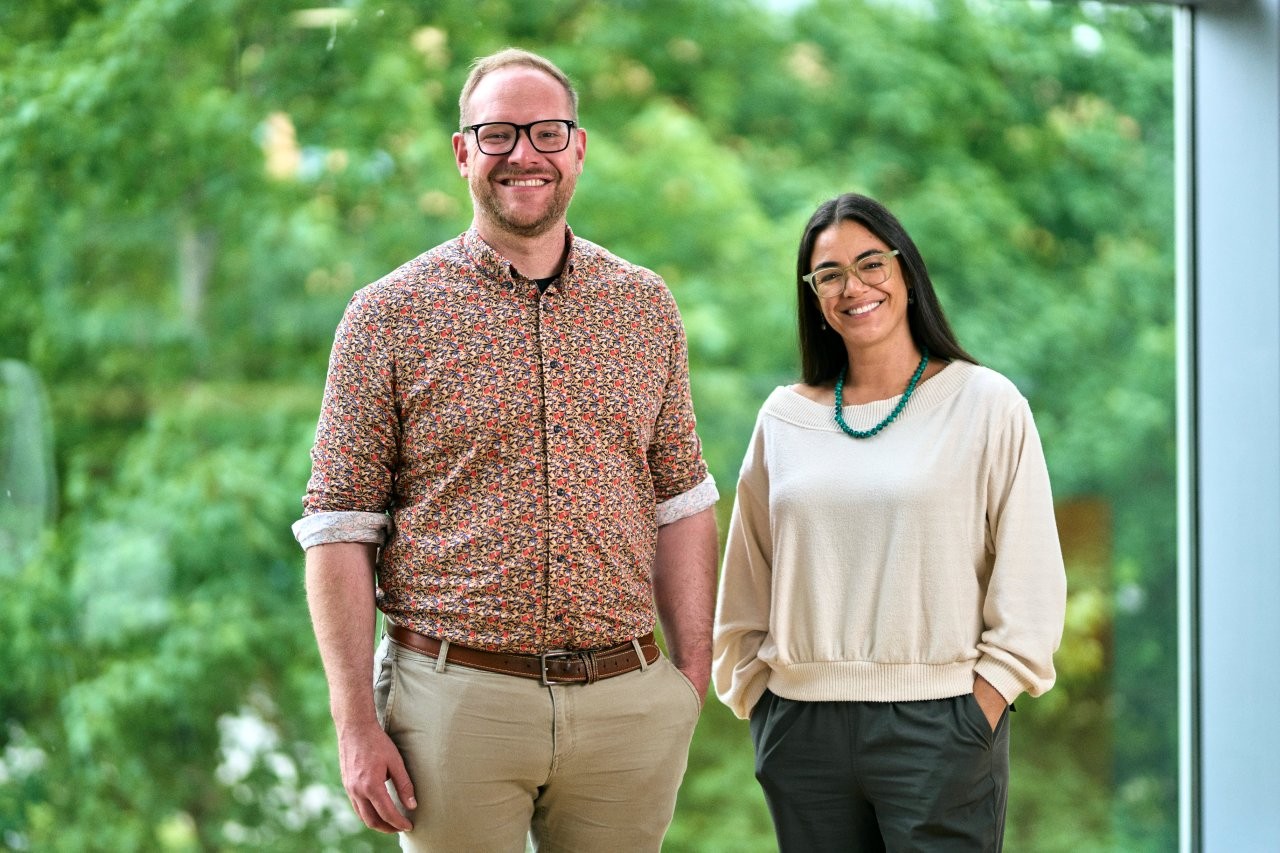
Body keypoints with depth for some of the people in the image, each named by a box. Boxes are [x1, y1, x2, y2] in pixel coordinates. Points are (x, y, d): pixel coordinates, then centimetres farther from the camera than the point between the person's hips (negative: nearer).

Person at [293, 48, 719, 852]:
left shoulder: (645, 306, 10)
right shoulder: (389, 315, -1)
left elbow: (681, 501, 13)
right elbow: (339, 527, -3)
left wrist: (693, 683, 7)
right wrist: (357, 725, -9)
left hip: (625, 700, 3)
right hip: (459, 697, -3)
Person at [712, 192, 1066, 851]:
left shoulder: (985, 404, 0)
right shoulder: (786, 418, 10)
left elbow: (1029, 584, -2)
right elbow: (745, 586, 17)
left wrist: (976, 720, -9)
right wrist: (760, 707, 8)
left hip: (934, 727, -3)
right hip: (803, 733, 3)